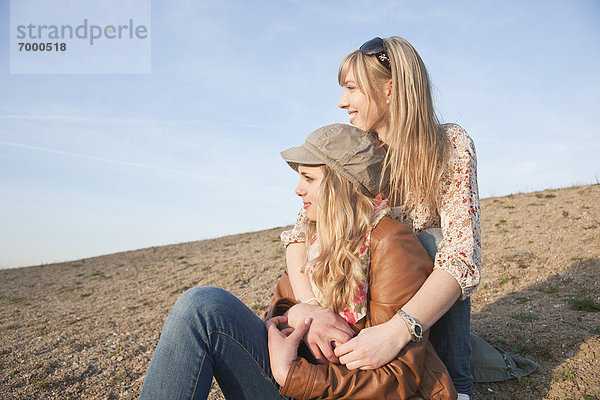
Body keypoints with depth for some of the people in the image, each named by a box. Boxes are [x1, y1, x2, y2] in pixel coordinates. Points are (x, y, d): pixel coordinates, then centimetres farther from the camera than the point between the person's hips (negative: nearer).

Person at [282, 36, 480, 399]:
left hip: (428, 291, -1)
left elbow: (463, 253, -29)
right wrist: (308, 308, -36)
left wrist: (397, 331, -44)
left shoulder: (451, 146, -18)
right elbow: (302, 234, -16)